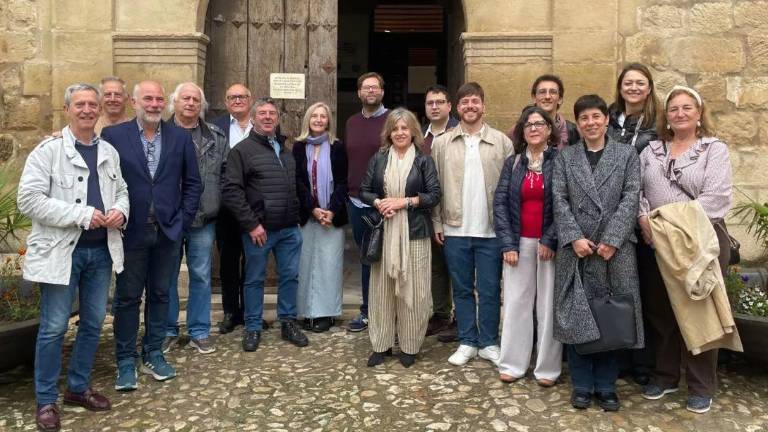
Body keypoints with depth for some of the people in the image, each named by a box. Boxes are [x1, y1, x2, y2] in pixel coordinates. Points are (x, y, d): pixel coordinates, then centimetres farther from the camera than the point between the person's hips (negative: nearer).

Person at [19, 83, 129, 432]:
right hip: (62, 250, -5)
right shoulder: (47, 151, -7)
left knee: (93, 322, 13)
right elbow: (29, 200, -15)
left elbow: (121, 191, 18)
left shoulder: (109, 152, 10)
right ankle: (46, 400, 17)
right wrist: (82, 215, -20)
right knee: (54, 327, 2)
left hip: (101, 250, 5)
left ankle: (78, 388, 30)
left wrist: (120, 211, -6)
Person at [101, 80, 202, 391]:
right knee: (127, 298, 7)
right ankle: (126, 362, 18)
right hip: (130, 231, -2)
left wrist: (183, 220, 0)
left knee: (159, 295, 12)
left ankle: (153, 355, 25)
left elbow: (192, 183, 7)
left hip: (168, 231, 2)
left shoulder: (181, 138, 4)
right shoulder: (113, 135, -2)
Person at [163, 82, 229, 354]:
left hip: (203, 220, 1)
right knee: (167, 277, 9)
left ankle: (199, 332, 20)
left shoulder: (216, 138, 6)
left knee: (201, 277, 8)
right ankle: (168, 331, 23)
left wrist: (218, 203, -1)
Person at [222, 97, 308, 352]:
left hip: (290, 228, 5)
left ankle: (288, 323, 24)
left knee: (290, 276, 10)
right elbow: (231, 190, -11)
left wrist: (298, 216, 9)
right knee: (255, 279, 7)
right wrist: (251, 224, -14)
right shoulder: (242, 150, -4)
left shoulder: (286, 150, 14)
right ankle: (253, 328, 20)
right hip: (259, 229, -5)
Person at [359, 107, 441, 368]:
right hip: (384, 232, 2)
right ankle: (381, 344, 17)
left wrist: (403, 202, -12)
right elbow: (364, 191, 9)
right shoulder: (378, 159, 8)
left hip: (414, 232, -2)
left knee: (412, 290, 1)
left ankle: (410, 346, 14)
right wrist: (378, 203, -11)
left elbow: (434, 194, -4)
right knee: (382, 289, 6)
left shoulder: (423, 160, 1)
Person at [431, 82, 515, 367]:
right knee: (462, 289, 10)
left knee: (490, 290, 7)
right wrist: (437, 223, 1)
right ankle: (467, 343, 22)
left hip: (491, 230, -1)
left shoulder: (502, 142, 1)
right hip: (454, 229, 1)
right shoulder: (441, 143, 4)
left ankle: (489, 343, 20)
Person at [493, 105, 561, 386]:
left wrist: (550, 240, -13)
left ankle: (548, 368, 11)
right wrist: (507, 243, -5)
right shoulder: (513, 163, 9)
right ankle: (513, 363, 14)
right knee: (516, 302, 5)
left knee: (548, 304, 2)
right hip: (518, 242, 3)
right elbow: (500, 202, 4)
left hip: (550, 243, -3)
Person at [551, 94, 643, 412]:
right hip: (575, 249, 1)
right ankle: (582, 385, 15)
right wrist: (575, 237, -11)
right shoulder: (564, 157, 12)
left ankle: (606, 386, 17)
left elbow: (630, 199, 0)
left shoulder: (627, 154, 10)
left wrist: (612, 240, -11)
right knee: (577, 316, 3)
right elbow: (559, 200, 2)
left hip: (615, 250, 0)